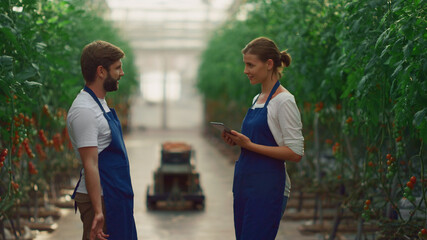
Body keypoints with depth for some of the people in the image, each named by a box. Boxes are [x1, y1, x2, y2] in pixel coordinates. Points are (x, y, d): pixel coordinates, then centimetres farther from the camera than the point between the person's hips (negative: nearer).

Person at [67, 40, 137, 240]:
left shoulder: (99, 103, 13)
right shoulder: (84, 111, -19)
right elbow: (90, 164, -24)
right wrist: (98, 211, -26)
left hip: (114, 196, 10)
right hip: (101, 200, -10)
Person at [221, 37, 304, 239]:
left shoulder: (284, 101, -12)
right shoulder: (257, 99, 15)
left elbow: (295, 153, -17)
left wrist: (251, 145, -20)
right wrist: (239, 141, 3)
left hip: (267, 186, -9)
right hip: (245, 182, 9)